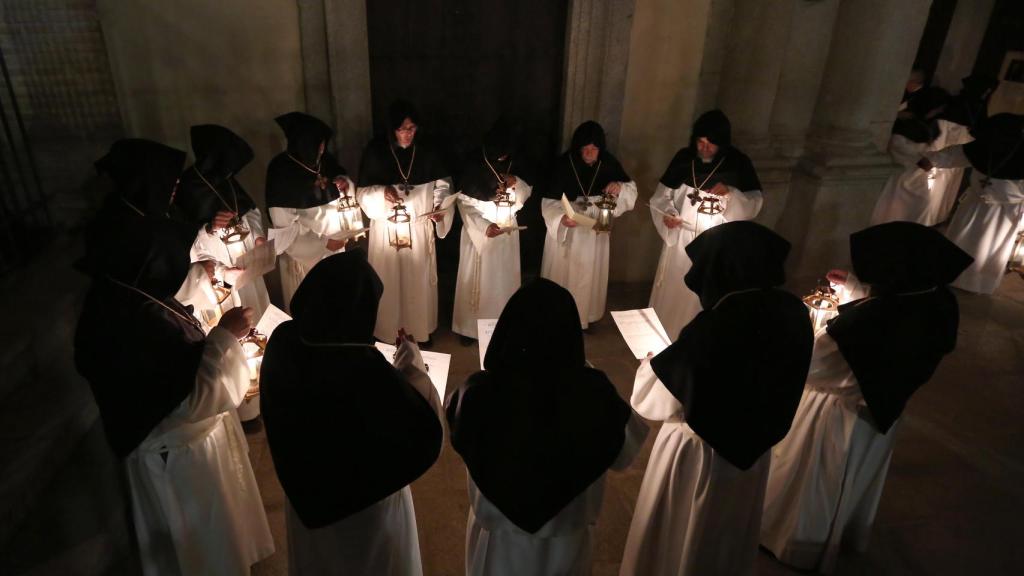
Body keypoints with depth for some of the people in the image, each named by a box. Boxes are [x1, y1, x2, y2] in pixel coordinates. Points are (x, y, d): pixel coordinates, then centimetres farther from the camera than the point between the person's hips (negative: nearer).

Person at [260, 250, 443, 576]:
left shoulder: (283, 341, -20)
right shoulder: (364, 368, -38)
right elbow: (426, 435, -28)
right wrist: (414, 367, -16)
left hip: (304, 488, 6)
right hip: (366, 501, -5)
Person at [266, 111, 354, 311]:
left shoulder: (325, 159, -3)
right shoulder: (281, 171, -18)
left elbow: (343, 196, 12)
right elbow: (284, 225, -19)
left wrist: (345, 184, -12)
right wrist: (322, 244, -18)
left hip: (335, 245, 5)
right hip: (305, 252, -5)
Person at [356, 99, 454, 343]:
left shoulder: (426, 151, -4)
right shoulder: (375, 151, -10)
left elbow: (442, 183, 6)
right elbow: (363, 192, -6)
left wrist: (441, 206, -13)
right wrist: (383, 192, -27)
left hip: (420, 227, 2)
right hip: (387, 227, -2)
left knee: (419, 280, 12)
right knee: (390, 281, 7)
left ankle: (420, 330, 30)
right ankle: (389, 332, 24)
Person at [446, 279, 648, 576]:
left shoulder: (480, 391, -28)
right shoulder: (593, 393, -28)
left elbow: (454, 417, -5)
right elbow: (624, 453, -8)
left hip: (498, 540, 0)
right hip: (566, 540, 0)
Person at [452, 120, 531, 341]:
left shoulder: (515, 164, 1)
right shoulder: (474, 165, -11)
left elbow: (526, 195, 9)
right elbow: (464, 203, -12)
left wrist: (517, 183, -14)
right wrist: (483, 226, -23)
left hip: (507, 232, 4)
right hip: (478, 232, -4)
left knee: (504, 279, 10)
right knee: (477, 280, 4)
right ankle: (470, 326, 17)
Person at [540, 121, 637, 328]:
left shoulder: (609, 163, -7)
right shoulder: (564, 164, -16)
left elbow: (632, 190, 2)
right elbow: (549, 201, -14)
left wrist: (619, 187, -21)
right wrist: (561, 218, -33)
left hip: (596, 232, 3)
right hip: (566, 231, -3)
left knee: (589, 276, 15)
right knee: (563, 275, 8)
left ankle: (586, 316, 33)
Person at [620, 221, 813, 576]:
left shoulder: (711, 329, -34)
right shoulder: (793, 314, -13)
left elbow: (656, 402, -23)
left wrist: (649, 363, -3)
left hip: (699, 454, -6)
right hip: (753, 449, 6)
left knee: (676, 542, 21)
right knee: (728, 539, 31)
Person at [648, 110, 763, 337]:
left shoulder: (739, 163, -8)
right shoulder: (683, 157, -3)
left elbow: (755, 202, -7)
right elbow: (663, 193, 3)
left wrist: (731, 193, -25)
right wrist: (667, 214, -15)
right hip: (681, 238, 2)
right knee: (671, 290, 12)